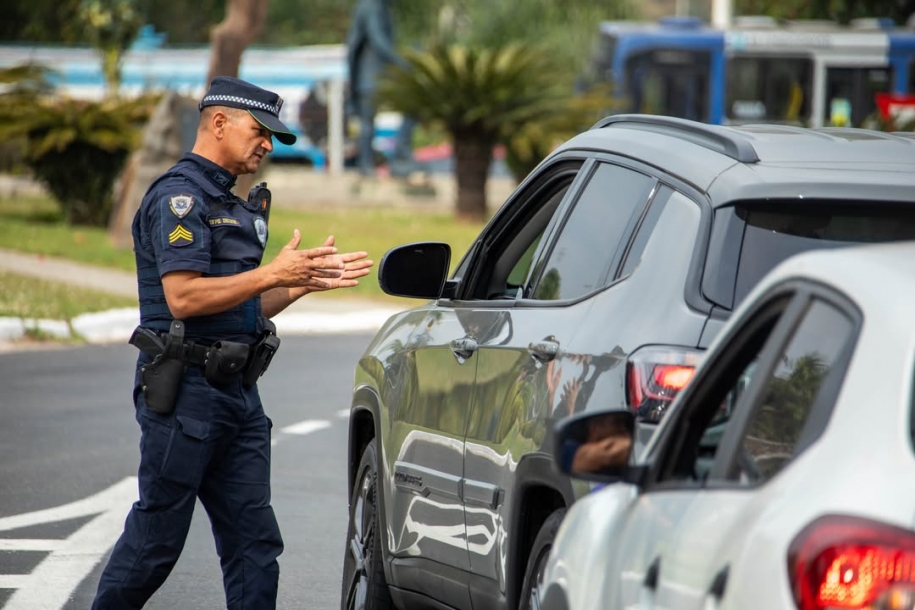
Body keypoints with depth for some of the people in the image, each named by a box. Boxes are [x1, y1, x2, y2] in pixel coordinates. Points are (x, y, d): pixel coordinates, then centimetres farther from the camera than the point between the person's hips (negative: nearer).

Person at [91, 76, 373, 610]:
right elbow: (184, 297, -21)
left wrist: (307, 280, 9)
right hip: (185, 390, -9)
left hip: (237, 391, 9)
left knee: (254, 540, 3)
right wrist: (273, 274, -18)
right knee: (156, 537, -2)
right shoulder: (179, 196, -10)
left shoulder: (232, 205, 20)